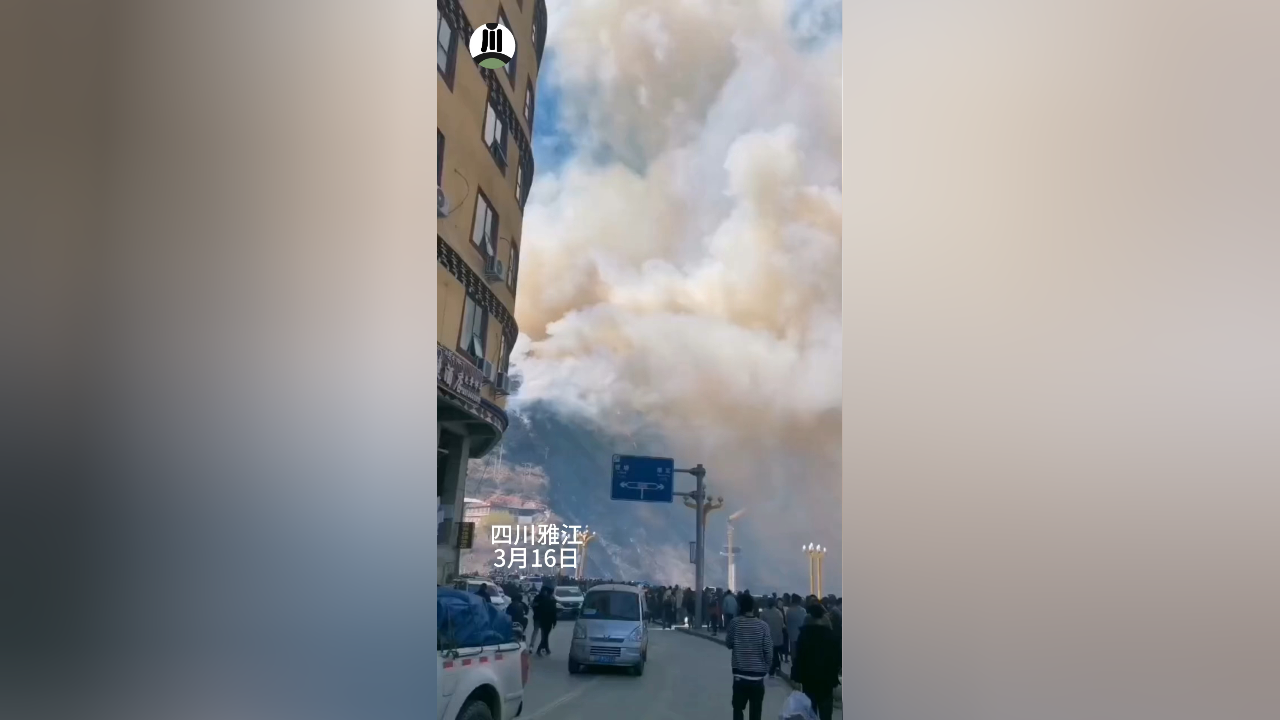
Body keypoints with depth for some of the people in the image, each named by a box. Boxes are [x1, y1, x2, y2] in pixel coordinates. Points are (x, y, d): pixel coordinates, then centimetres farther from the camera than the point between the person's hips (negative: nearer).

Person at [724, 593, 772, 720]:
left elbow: (728, 644, 5)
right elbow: (768, 650, -8)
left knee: (738, 708, 13)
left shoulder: (735, 623, -5)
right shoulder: (762, 625, -7)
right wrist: (767, 668, 7)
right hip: (757, 675, 0)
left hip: (739, 674, 0)